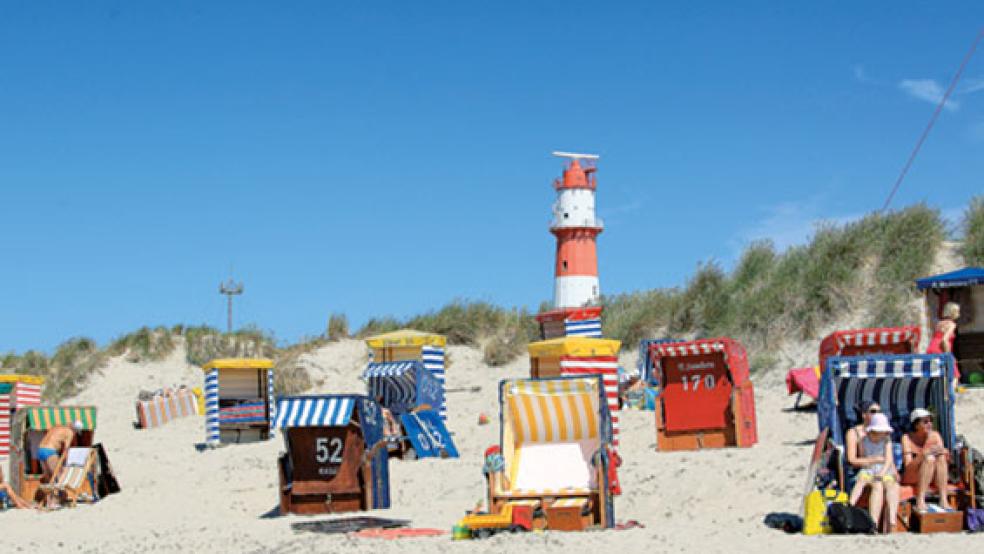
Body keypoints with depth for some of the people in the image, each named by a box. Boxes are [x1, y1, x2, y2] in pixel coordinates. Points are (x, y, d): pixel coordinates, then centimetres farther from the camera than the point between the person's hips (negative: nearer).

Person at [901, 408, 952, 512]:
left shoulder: (935, 436, -4)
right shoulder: (907, 438, -14)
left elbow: (946, 464, -6)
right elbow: (908, 466, -24)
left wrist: (944, 453, -29)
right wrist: (923, 454, -39)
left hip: (932, 478, 4)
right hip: (910, 477, -4)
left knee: (941, 457, -26)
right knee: (929, 458, -31)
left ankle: (944, 500, -34)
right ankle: (920, 501, -37)